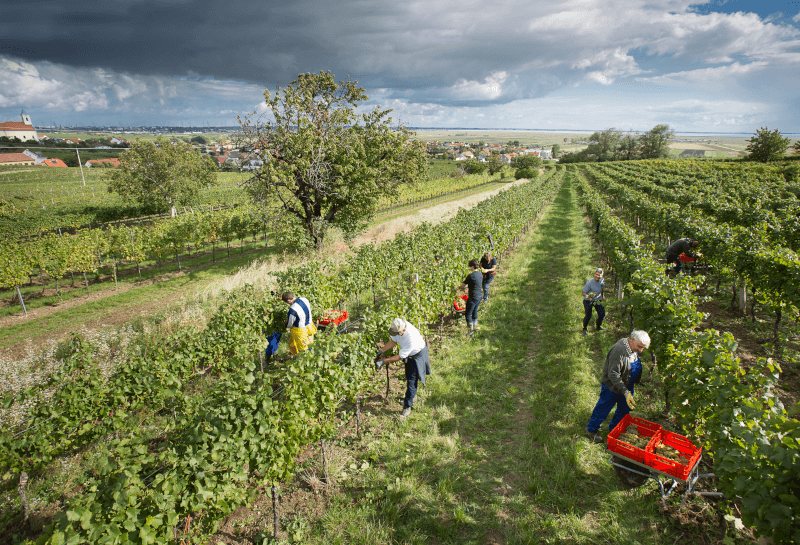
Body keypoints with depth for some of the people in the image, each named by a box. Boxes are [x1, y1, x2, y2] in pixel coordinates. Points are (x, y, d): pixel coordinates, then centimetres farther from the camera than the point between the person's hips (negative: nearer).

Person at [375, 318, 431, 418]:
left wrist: (384, 361, -33)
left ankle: (407, 407, 4)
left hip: (418, 355, -8)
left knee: (412, 380, -6)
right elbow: (393, 341, -5)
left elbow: (400, 356, -35)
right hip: (409, 355, 8)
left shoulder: (411, 338, -44)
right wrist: (382, 351, -15)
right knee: (408, 377, 23)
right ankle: (412, 395, 47)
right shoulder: (398, 327, -23)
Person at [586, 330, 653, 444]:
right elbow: (613, 375, -33)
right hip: (612, 387, -8)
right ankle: (592, 429, 29)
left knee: (624, 409, 21)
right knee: (603, 409, 7)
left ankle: (614, 429, 44)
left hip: (626, 386, 9)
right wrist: (625, 392, -35)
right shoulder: (619, 351, -33)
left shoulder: (634, 350, -3)